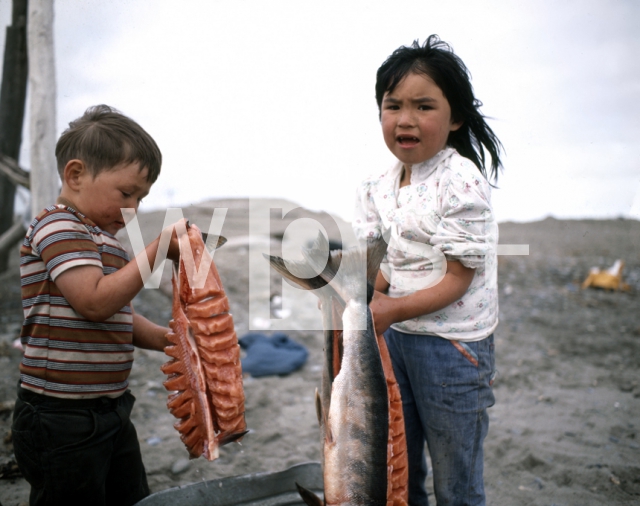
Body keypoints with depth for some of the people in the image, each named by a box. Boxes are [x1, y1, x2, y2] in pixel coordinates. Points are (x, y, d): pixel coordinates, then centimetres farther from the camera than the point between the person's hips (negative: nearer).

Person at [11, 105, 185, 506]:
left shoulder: (104, 239, 15)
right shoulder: (59, 227, -14)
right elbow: (95, 301, -28)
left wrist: (163, 339, 4)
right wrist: (157, 250, -24)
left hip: (110, 409, 9)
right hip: (62, 418, -9)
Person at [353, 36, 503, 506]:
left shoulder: (462, 182, -17)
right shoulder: (378, 187, 3)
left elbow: (459, 278, -18)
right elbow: (383, 262, 3)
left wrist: (394, 309, -26)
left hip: (452, 344, -6)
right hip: (394, 335, 6)